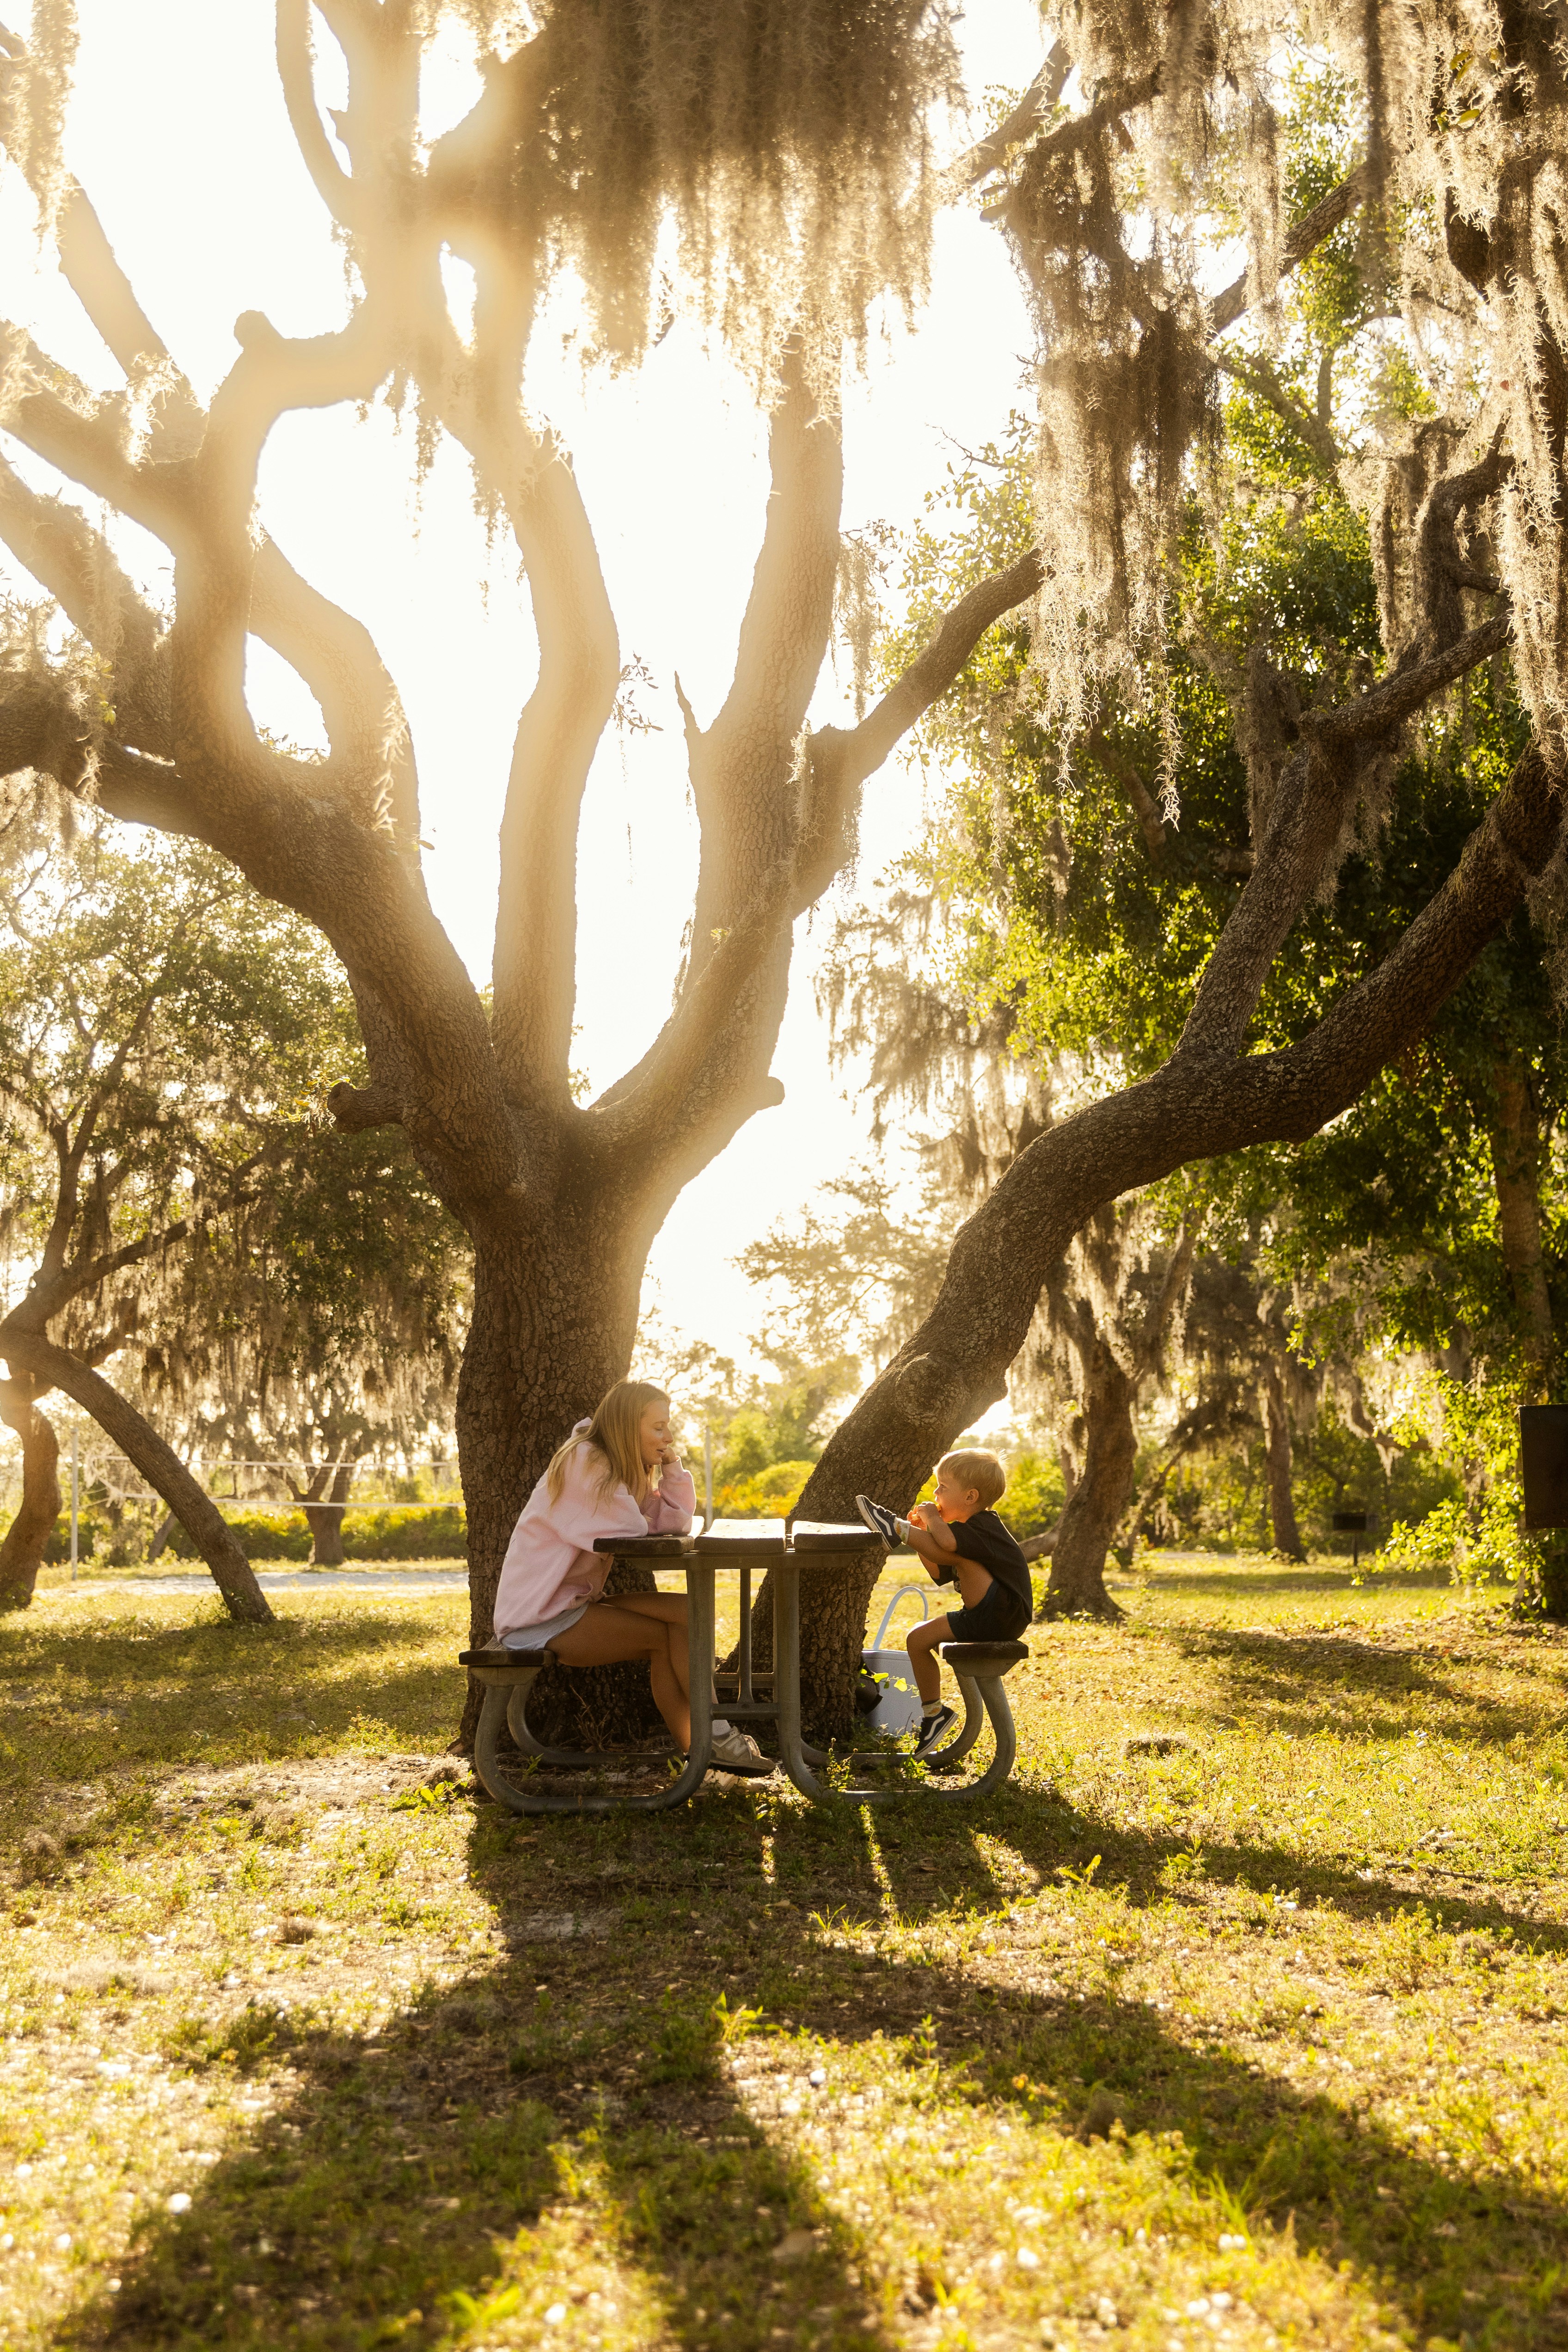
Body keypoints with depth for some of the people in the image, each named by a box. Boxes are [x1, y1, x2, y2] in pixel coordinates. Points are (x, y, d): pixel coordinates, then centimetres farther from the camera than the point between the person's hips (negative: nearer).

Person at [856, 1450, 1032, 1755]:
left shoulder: (983, 1527, -15)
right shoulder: (966, 1533, 17)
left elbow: (948, 1543, -37)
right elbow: (940, 1573, 20)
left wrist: (932, 1518, -17)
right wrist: (922, 1534, 8)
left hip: (1005, 1615, -10)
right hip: (982, 1621, 10)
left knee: (960, 1556, -24)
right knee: (918, 1638, 6)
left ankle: (894, 1527, -15)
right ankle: (933, 1712, 12)